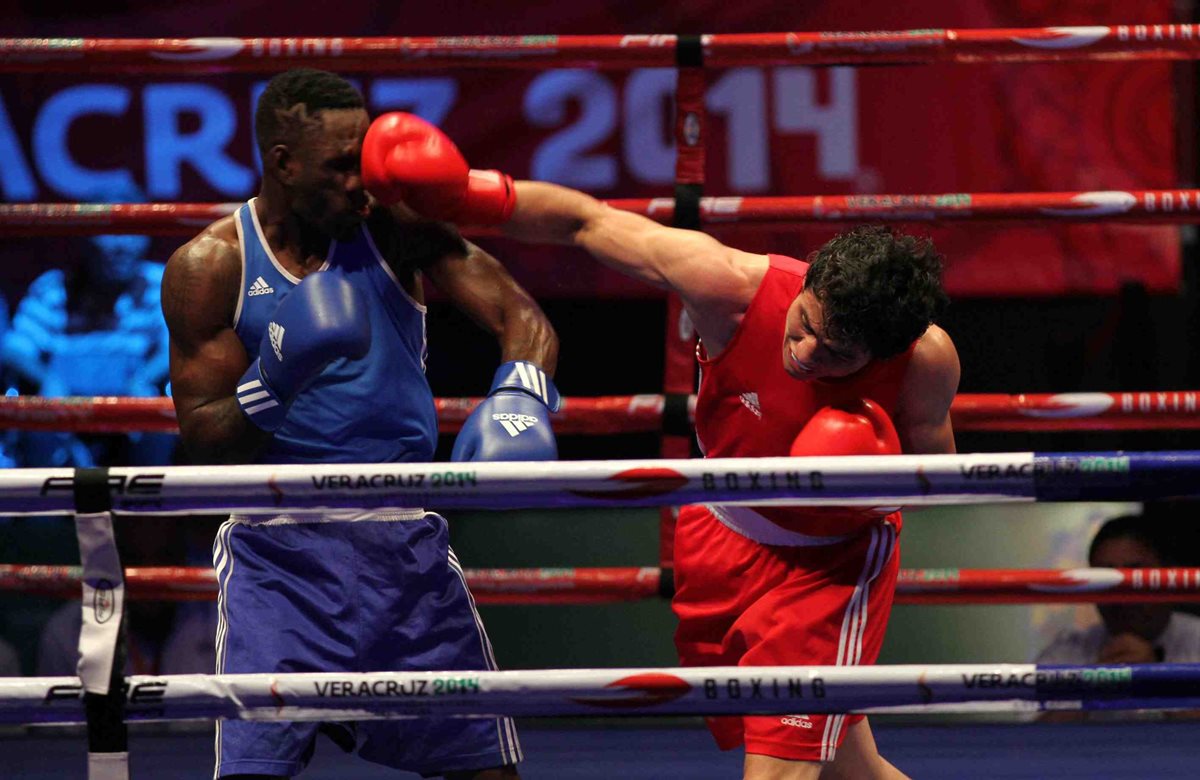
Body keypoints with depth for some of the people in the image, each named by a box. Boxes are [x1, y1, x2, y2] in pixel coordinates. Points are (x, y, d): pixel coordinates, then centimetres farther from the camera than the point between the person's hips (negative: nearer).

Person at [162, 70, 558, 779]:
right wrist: (271, 386, -26)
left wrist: (520, 395, -31)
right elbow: (203, 442, -6)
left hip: (408, 543, 2)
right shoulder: (210, 268, -6)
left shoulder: (397, 229, -2)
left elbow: (520, 317, -9)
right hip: (281, 553, -2)